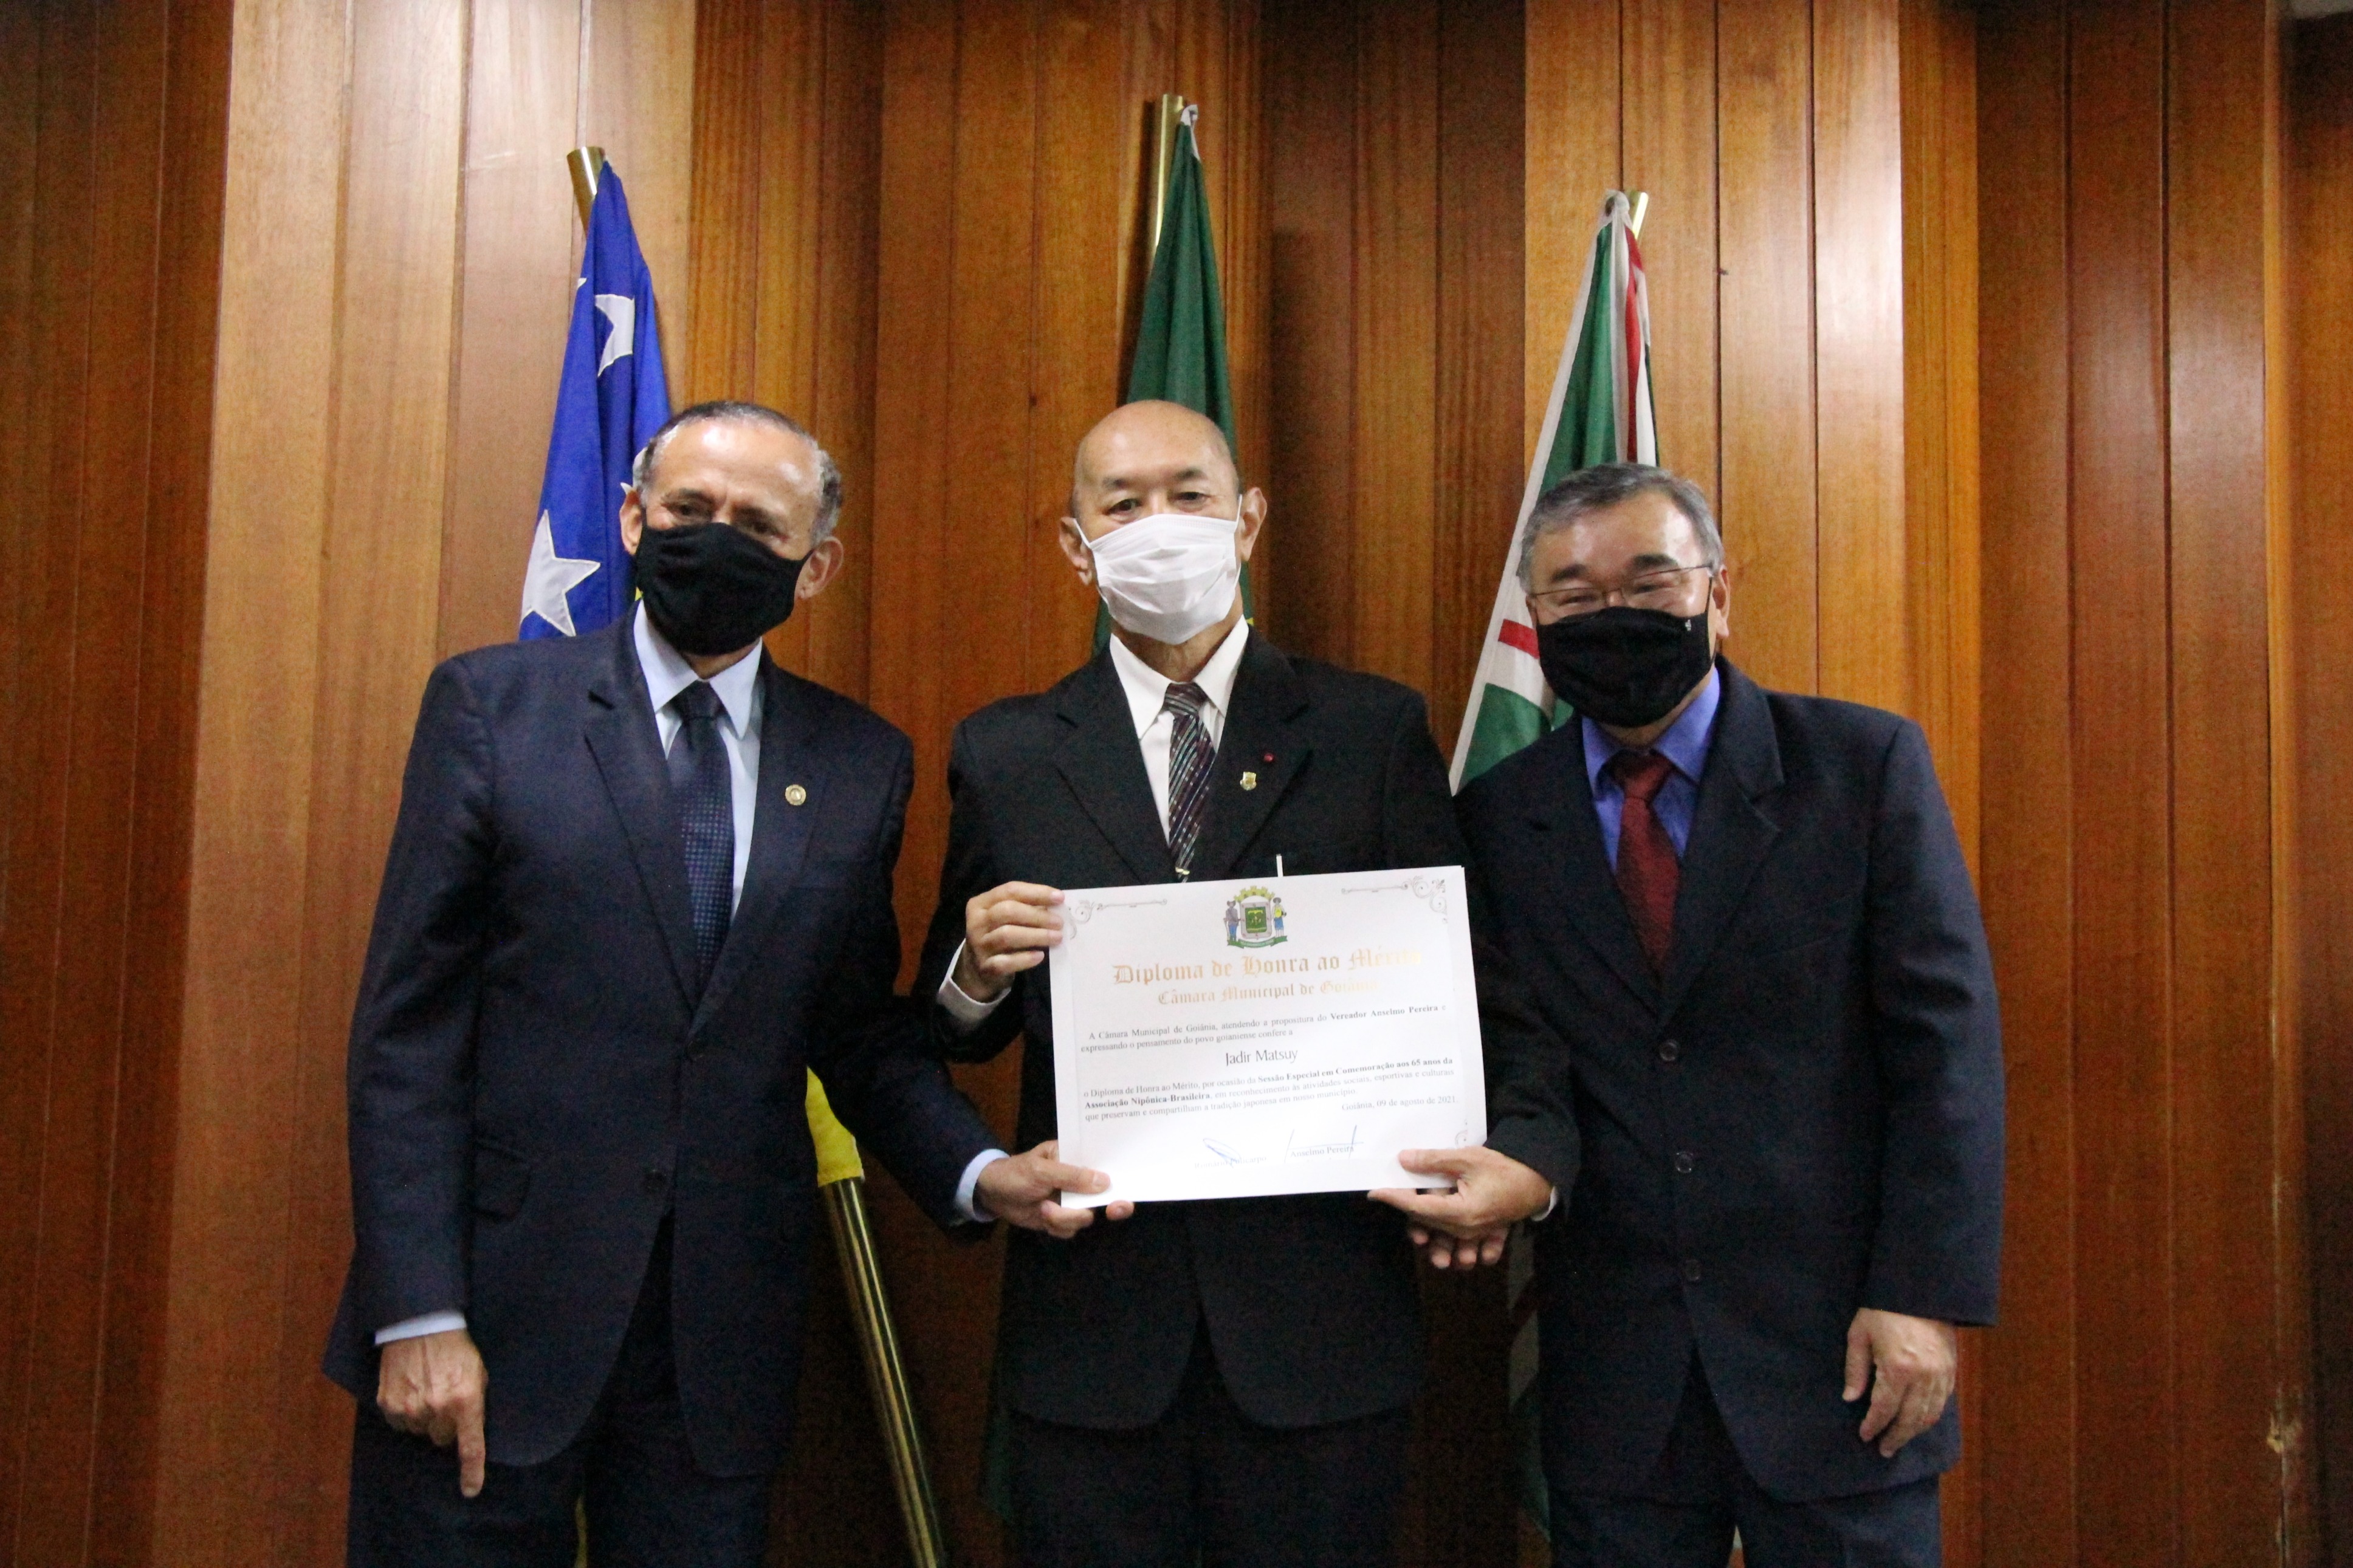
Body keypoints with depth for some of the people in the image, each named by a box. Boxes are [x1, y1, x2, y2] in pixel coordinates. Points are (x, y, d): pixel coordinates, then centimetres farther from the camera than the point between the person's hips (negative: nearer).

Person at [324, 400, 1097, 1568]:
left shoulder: (861, 763, 5)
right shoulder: (492, 704, -2)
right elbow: (408, 1025, -5)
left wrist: (976, 1172, -7)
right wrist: (418, 1315, -10)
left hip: (725, 1338, 2)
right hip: (495, 1308, -2)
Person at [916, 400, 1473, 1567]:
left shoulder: (1375, 732, 3)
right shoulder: (1003, 756, 6)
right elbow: (954, 1035, 9)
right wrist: (978, 969, -13)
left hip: (1318, 1306, 0)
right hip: (1092, 1308, 1)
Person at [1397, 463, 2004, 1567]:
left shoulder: (1864, 765, -4)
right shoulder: (1499, 819, 2)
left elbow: (1944, 1037, -6)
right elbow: (1520, 1049, 0)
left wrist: (1922, 1296, -11)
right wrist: (1516, 1164, -23)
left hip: (1832, 1343, -1)